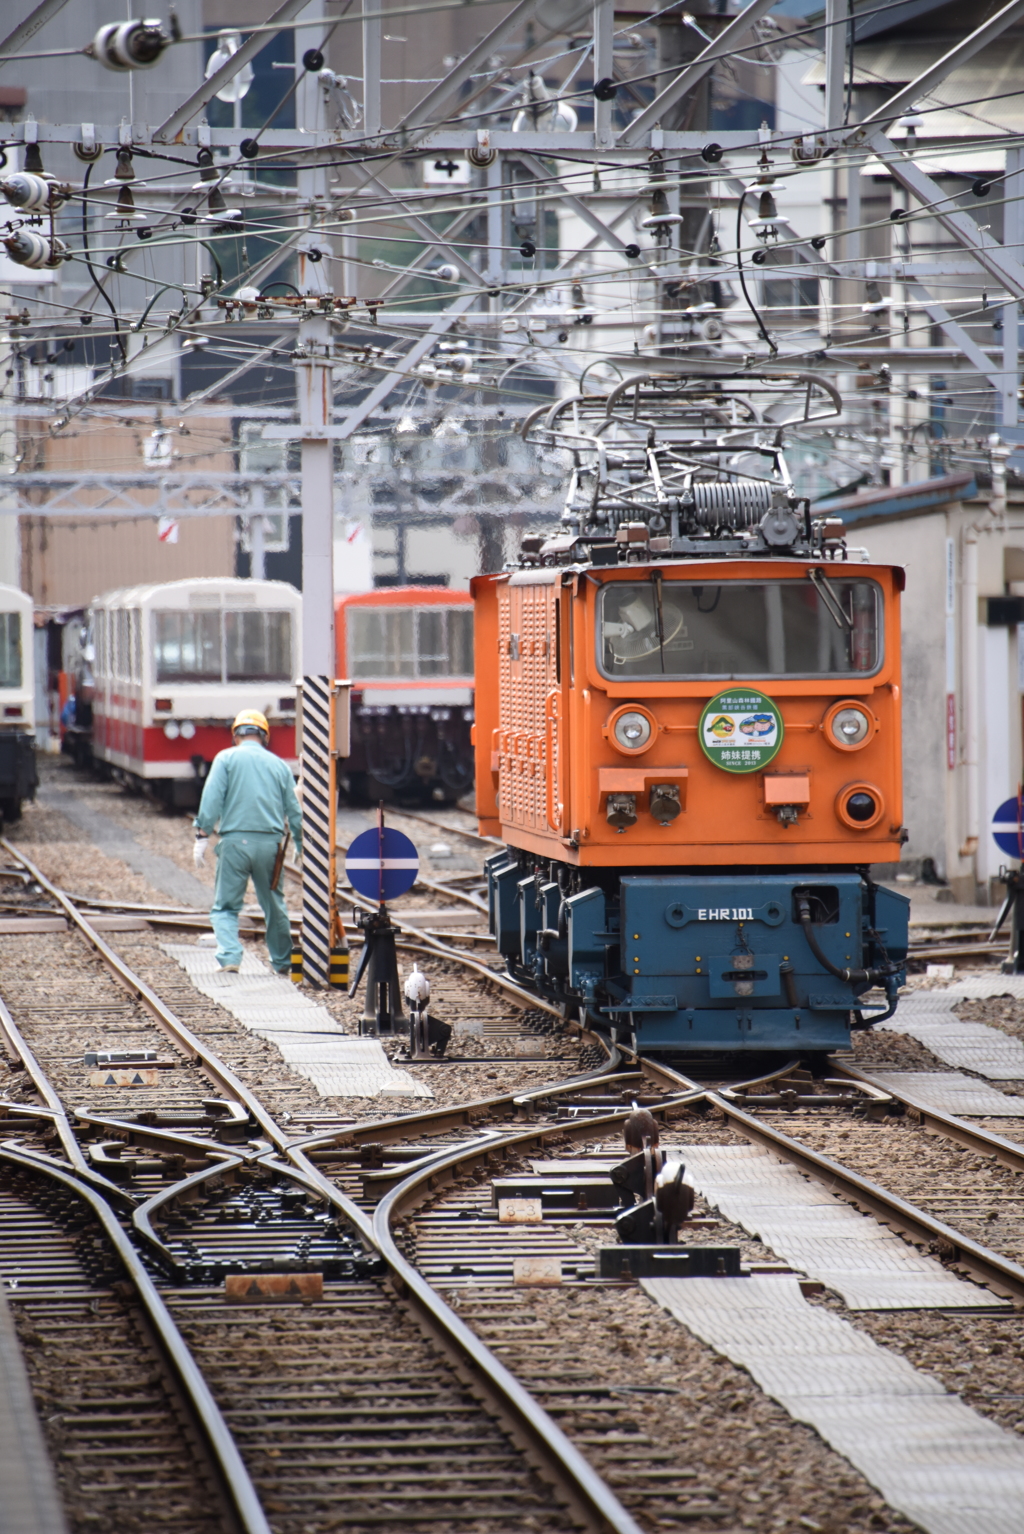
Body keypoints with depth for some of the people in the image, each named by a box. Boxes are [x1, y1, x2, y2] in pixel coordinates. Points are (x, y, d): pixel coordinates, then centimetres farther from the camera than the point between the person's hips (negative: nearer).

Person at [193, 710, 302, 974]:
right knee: (274, 906, 16)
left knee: (226, 906, 3)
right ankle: (282, 961, 25)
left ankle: (229, 957, -17)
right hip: (270, 843, 3)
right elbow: (294, 810, 17)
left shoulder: (226, 758, 4)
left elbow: (211, 799, -7)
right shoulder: (278, 764, 14)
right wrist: (300, 844, 30)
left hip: (235, 841, -3)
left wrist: (202, 836, -7)